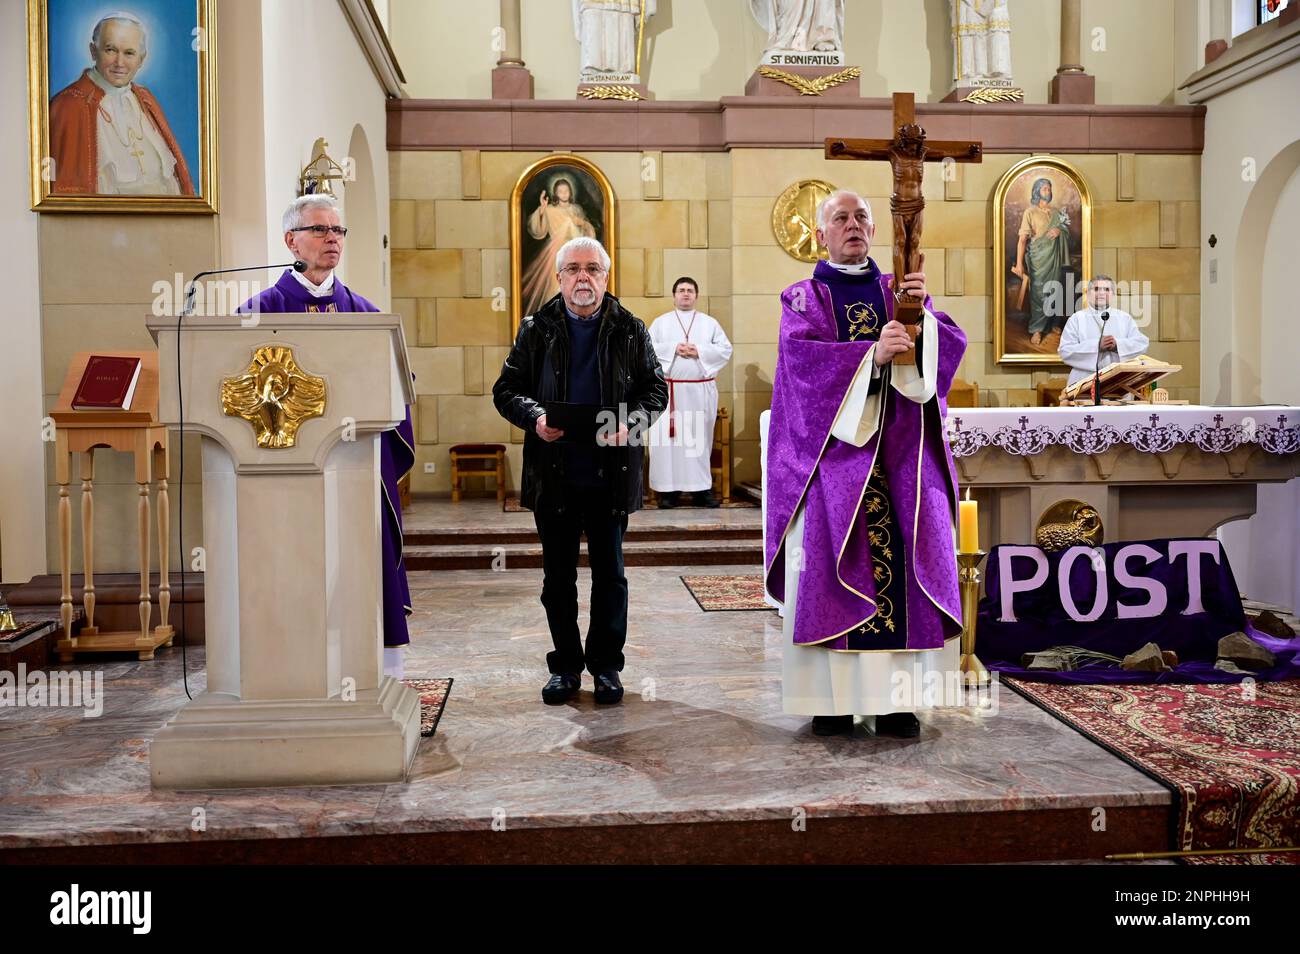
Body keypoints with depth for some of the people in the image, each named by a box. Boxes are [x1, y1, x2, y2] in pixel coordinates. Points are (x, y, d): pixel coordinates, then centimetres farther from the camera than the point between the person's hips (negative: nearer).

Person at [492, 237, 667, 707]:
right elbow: (506, 389, 7)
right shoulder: (536, 329, 6)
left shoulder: (631, 330, 5)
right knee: (558, 577, 9)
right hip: (552, 475, 1)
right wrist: (533, 417, -13)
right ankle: (565, 665, 22)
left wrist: (631, 421, -13)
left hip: (611, 474, 0)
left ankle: (606, 665, 21)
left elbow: (656, 389, 7)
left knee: (610, 574, 8)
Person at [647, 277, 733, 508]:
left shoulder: (710, 322, 11)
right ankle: (668, 489, 1)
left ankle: (701, 488, 7)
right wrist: (673, 348, -12)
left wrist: (700, 351, -10)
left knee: (700, 438, 2)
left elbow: (726, 350, 3)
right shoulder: (661, 322, 10)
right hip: (669, 390, -1)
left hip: (701, 390, 1)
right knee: (668, 438, -3)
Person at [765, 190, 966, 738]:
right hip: (832, 449, -2)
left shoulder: (900, 290, 17)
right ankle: (832, 697, 0)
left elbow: (952, 343, 2)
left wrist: (922, 314, -18)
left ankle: (897, 697, 2)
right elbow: (802, 355, -12)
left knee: (902, 563, -4)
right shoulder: (802, 298, 9)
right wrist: (872, 354, -25)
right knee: (828, 568, -7)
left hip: (898, 451, 3)